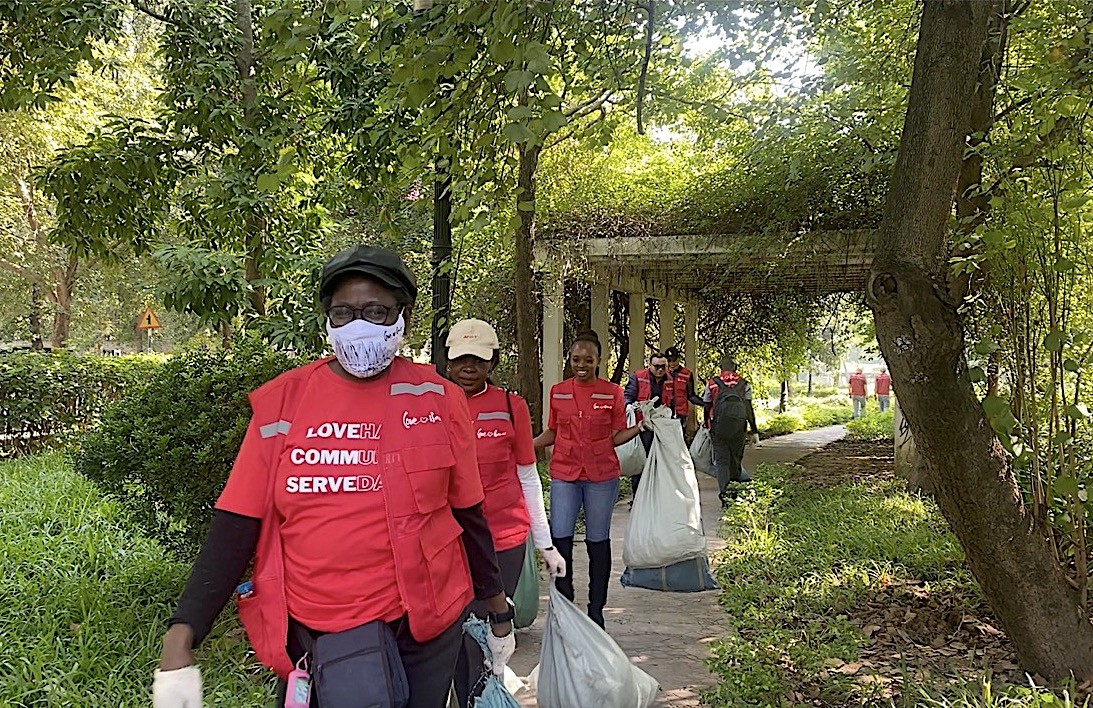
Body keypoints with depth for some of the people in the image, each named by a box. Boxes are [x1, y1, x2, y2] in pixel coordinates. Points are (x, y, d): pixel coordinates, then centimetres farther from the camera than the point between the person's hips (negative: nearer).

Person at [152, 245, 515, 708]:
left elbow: (468, 515, 7)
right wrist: (179, 640, -10)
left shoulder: (437, 401, -1)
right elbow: (236, 525, -2)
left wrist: (499, 612, 14)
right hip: (307, 631, 0)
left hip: (421, 627, 0)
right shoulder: (281, 401, -1)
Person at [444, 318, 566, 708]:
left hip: (503, 541, -1)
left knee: (484, 644, -1)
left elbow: (528, 479, 7)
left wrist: (546, 545, 8)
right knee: (457, 640, 11)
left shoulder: (511, 406, 0)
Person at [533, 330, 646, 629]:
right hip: (564, 474, 1)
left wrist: (640, 427, -14)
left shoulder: (612, 392, 0)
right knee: (559, 538, -6)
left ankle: (596, 609, 20)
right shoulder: (557, 392, 5)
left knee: (598, 541, 7)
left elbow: (616, 436, 3)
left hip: (602, 475, -1)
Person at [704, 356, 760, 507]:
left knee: (721, 460, 2)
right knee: (736, 458, 16)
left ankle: (724, 493, -10)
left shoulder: (712, 383, 7)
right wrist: (755, 432, 3)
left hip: (718, 426, -1)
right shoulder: (744, 384, 6)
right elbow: (749, 409, 1)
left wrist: (707, 427, 23)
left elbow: (706, 408, 10)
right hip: (739, 427, 1)